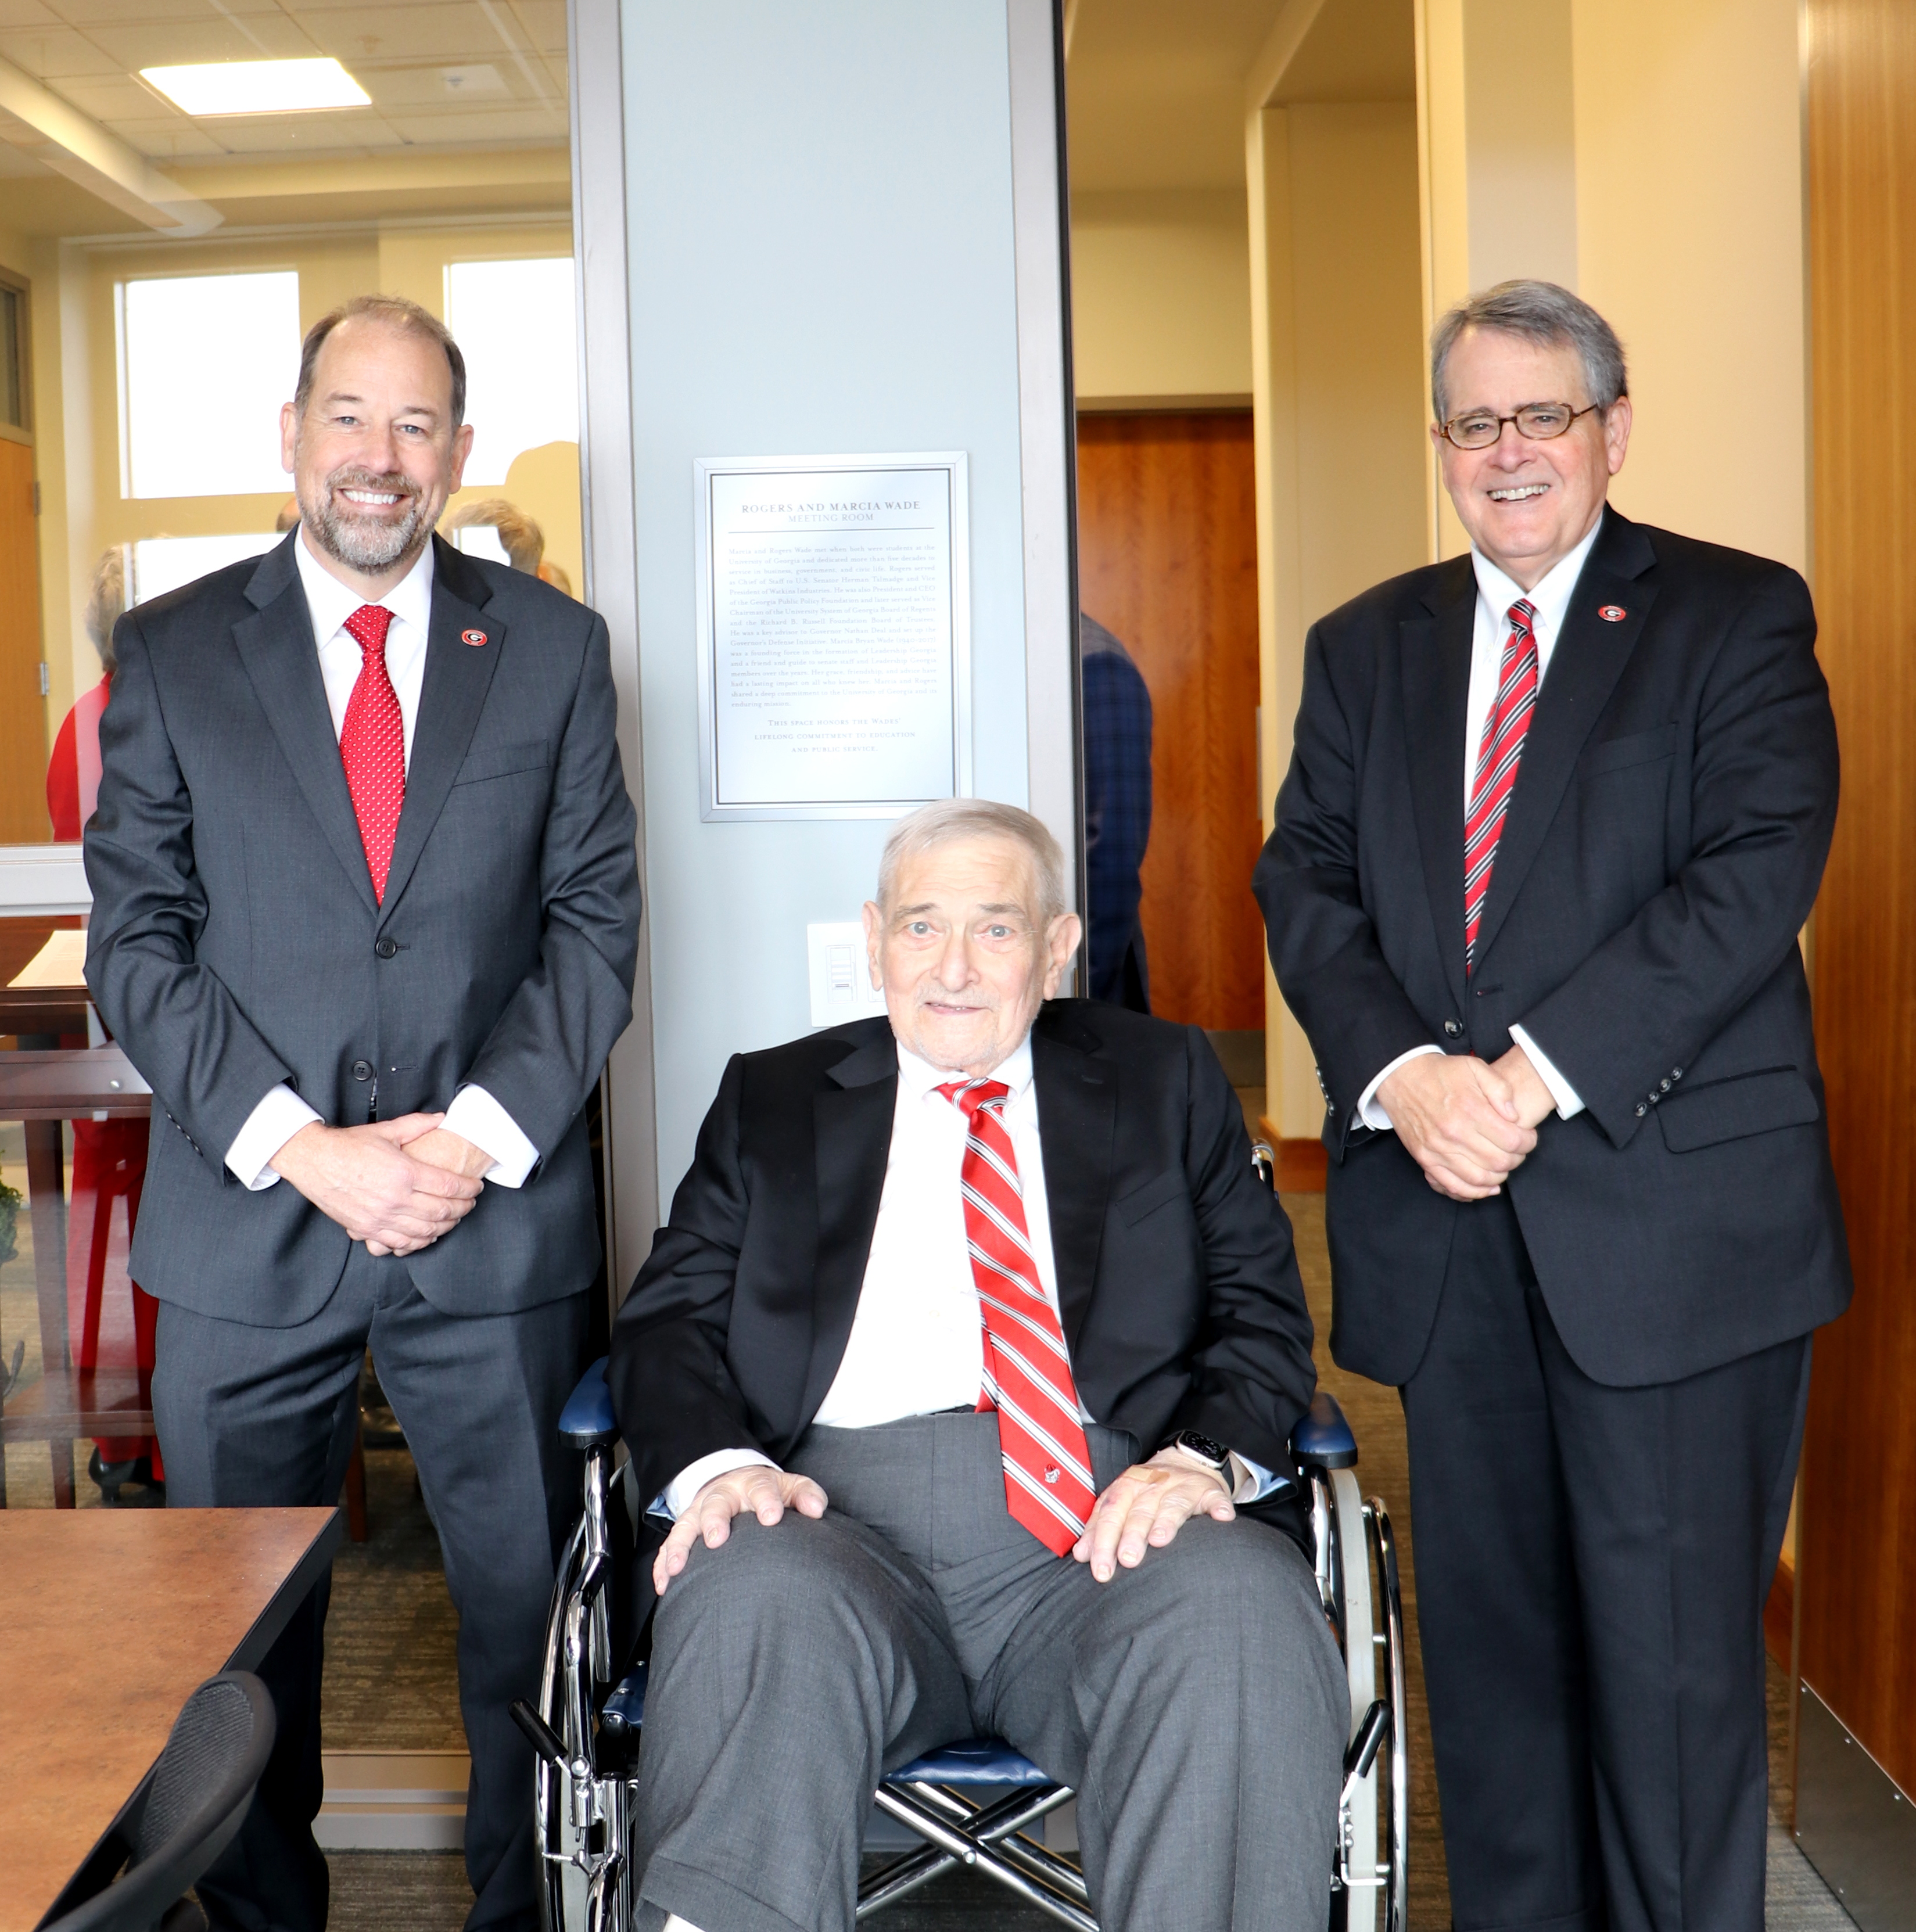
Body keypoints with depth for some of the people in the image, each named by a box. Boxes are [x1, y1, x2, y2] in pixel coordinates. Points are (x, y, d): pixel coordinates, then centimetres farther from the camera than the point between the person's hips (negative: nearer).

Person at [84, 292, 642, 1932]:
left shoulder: (553, 648, 6)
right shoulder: (171, 652, 4)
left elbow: (595, 918, 3)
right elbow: (139, 945, 0)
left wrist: (481, 1133, -10)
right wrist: (299, 1148, -12)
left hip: (498, 1220, 0)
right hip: (247, 1228, 0)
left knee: (528, 1603, 9)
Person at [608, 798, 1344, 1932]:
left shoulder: (1165, 1083, 19)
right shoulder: (771, 1102, 21)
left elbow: (1264, 1315, 12)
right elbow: (673, 1319, 12)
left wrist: (1205, 1457, -10)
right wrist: (718, 1462, -10)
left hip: (1113, 1517, 0)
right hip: (844, 1509, 0)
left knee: (1246, 1617, -32)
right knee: (749, 1604, -34)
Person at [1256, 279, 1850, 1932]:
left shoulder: (1739, 617, 2)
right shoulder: (1365, 648, 15)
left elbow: (1760, 866, -11)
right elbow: (1307, 883, 5)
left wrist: (1541, 1070, -18)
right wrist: (1403, 1076, -13)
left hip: (1672, 1209, -3)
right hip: (1446, 1214, 4)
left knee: (1672, 1647, 2)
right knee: (1487, 1626, 12)